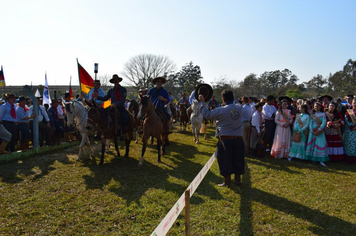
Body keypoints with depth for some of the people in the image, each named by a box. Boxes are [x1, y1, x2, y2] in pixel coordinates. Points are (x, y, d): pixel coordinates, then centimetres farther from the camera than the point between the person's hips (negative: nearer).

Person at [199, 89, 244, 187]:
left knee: (225, 161, 7)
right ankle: (237, 179, 28)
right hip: (238, 139, 5)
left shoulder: (221, 110, -15)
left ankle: (227, 182, 16)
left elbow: (207, 114, -7)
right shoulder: (240, 109, -1)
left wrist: (202, 102, 3)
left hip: (225, 139, -5)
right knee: (237, 160, 17)